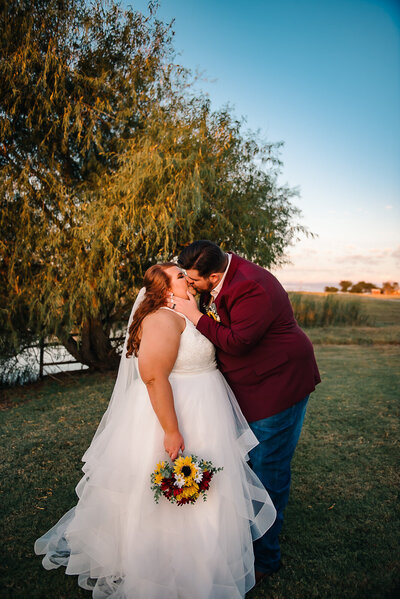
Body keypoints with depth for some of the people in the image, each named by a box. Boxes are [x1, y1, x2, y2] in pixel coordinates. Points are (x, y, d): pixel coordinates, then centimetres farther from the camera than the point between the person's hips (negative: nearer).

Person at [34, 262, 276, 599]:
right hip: (172, 412, -11)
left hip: (195, 413, 11)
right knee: (173, 502, 5)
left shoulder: (183, 316, 12)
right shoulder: (163, 319, -21)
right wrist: (172, 431, -29)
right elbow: (153, 376, -29)